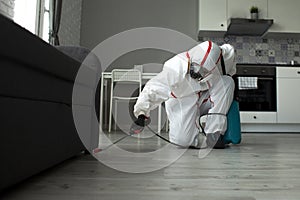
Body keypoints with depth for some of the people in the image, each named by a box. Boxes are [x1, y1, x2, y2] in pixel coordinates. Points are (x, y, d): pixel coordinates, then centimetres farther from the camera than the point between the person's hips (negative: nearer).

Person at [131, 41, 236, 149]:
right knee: (182, 140, -26)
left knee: (227, 82, -26)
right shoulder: (175, 70, -34)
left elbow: (228, 50, 4)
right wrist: (142, 113, -31)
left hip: (205, 99, 4)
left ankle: (214, 133, -20)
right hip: (182, 103, -4)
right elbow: (153, 88, -26)